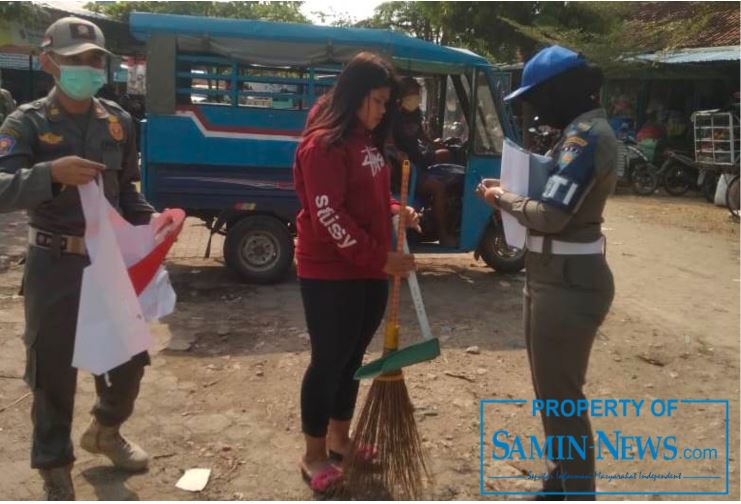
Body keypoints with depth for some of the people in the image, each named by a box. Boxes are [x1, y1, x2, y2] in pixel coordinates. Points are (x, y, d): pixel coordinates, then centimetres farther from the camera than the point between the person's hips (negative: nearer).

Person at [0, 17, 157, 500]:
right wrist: (51, 173, -39)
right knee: (54, 370, 6)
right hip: (55, 265, -4)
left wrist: (148, 221, -6)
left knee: (131, 354, 14)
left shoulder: (118, 121, 5)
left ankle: (105, 431, 43)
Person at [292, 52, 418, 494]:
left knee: (353, 356, 17)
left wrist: (396, 211, 2)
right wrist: (379, 258, -21)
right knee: (329, 359, 2)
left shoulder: (368, 140, 12)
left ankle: (340, 437, 34)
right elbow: (328, 217, -22)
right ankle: (314, 454, 19)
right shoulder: (324, 143, -16)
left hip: (369, 270, 9)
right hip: (330, 273, -8)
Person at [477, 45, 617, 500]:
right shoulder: (584, 131, 13)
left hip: (569, 283, -11)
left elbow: (550, 215, -24)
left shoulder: (586, 135, -19)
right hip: (557, 277, 11)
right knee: (551, 387, 22)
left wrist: (501, 198, -8)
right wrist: (512, 191, 5)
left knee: (561, 396, 2)